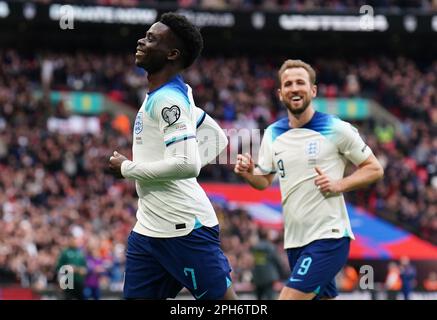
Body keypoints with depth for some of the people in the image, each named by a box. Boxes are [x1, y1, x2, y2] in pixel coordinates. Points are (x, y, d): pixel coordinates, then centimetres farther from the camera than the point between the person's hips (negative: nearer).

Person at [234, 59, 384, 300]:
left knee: (289, 297, -18)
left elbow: (374, 169, 0)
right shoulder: (272, 134, 9)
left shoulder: (337, 129, -7)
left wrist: (338, 185, -15)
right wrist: (248, 173, -5)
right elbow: (264, 181, 17)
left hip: (328, 236, -6)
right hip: (294, 240, 6)